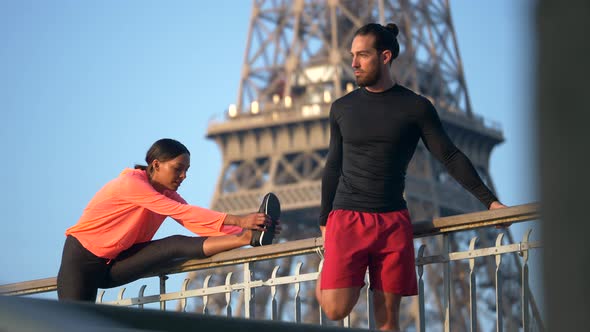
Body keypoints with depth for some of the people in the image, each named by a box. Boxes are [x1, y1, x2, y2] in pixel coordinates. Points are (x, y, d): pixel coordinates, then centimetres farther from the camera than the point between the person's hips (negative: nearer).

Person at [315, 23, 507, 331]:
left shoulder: (416, 107, 5)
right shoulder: (342, 108, 11)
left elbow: (450, 156, 5)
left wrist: (489, 199, -3)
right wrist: (324, 221, 16)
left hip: (393, 222, -1)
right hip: (346, 219, 1)